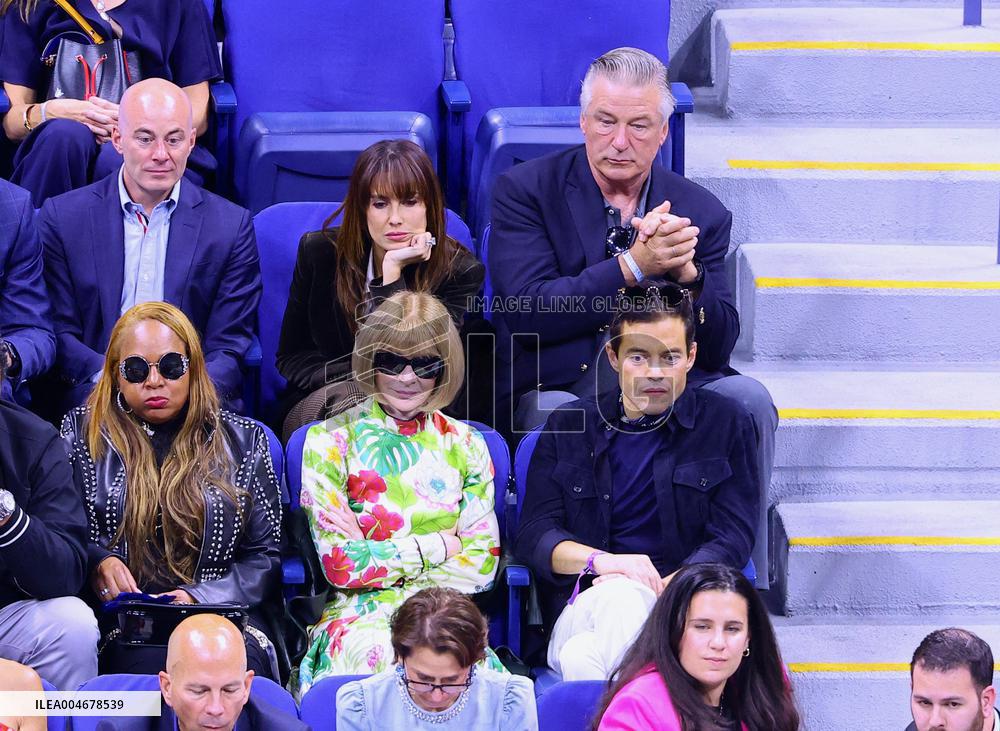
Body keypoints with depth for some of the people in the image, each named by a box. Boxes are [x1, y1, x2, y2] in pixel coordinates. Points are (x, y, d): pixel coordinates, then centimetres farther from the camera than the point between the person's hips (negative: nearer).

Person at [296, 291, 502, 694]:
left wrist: (376, 557, -6)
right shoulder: (330, 441, 5)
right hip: (359, 614, -1)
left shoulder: (465, 445, 12)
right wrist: (438, 546, -1)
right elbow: (340, 565, -5)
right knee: (372, 654, -39)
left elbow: (482, 565, 5)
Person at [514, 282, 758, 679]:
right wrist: (600, 561, -15)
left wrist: (660, 589, -16)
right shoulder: (568, 427, 16)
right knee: (620, 595, -38)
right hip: (581, 604, 1)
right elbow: (533, 534, 8)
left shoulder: (726, 424, 13)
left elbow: (733, 537, 3)